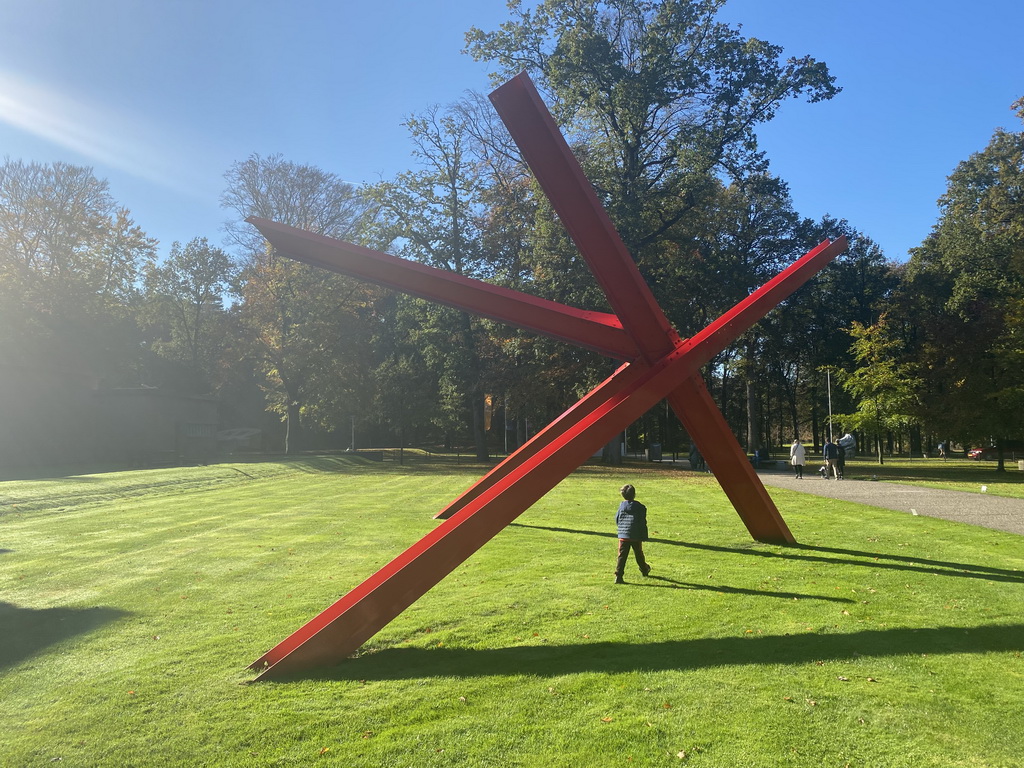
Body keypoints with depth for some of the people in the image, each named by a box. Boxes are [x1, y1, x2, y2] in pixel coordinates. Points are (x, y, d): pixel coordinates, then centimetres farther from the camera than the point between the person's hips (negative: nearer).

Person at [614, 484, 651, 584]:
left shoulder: (621, 506, 2)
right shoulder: (640, 507, -5)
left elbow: (616, 520, 10)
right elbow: (643, 524, -4)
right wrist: (644, 537, 1)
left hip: (623, 536, 1)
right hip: (636, 537, -1)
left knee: (622, 556, -2)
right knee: (639, 555, 19)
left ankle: (618, 576, -13)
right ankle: (644, 570, 41)